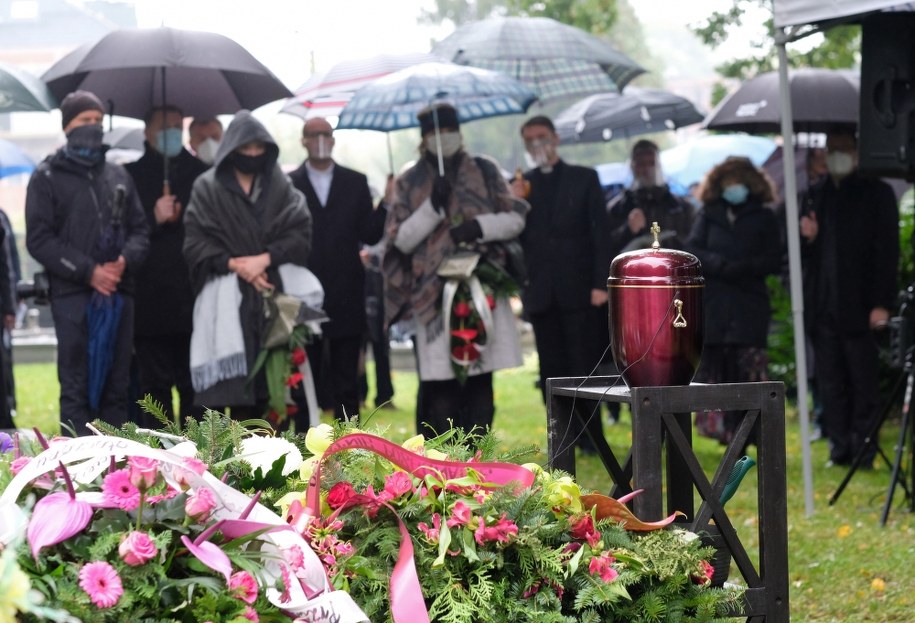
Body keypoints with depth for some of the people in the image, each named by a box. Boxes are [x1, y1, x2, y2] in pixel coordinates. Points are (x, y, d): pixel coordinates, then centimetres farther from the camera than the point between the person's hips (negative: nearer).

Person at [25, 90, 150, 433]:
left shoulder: (118, 176, 17)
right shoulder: (47, 177, 3)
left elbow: (139, 229, 15)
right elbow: (39, 239, -4)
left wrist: (126, 260, -8)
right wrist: (89, 271, -13)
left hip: (119, 294, 4)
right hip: (73, 296, -4)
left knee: (116, 387, 6)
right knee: (76, 388, -5)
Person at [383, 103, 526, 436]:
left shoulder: (484, 171, 11)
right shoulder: (410, 182, 8)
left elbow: (516, 219, 8)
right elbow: (402, 239, 2)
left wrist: (480, 226, -10)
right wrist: (433, 206, -11)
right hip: (434, 293, -2)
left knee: (480, 378, 2)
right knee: (438, 384, -7)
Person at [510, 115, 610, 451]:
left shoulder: (584, 178, 6)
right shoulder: (520, 186, 11)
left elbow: (600, 232, 1)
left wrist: (600, 283, -8)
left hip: (579, 288, -2)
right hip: (541, 292, 2)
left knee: (584, 367, -2)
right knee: (552, 371, 3)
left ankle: (592, 437, 4)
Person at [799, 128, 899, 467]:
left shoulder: (877, 193, 3)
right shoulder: (814, 195, 15)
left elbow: (887, 250, -2)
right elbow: (801, 253, 18)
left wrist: (882, 303, -10)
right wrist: (807, 238, -6)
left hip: (859, 307, -4)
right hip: (822, 307, 4)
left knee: (864, 384, -2)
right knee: (830, 385, 6)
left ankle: (863, 452, 2)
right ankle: (840, 449, 12)